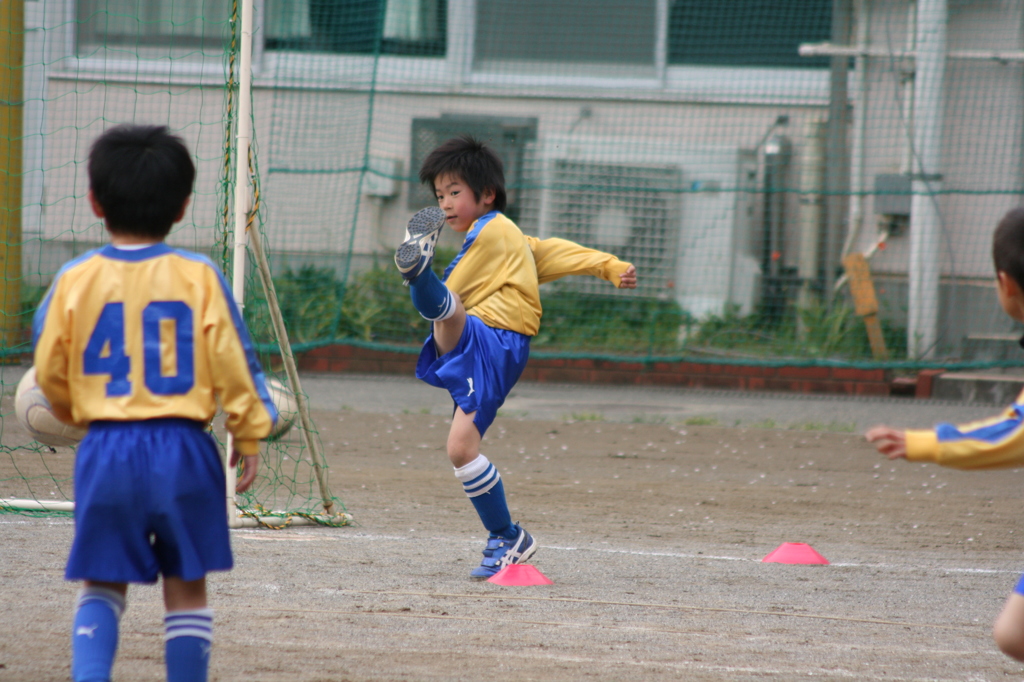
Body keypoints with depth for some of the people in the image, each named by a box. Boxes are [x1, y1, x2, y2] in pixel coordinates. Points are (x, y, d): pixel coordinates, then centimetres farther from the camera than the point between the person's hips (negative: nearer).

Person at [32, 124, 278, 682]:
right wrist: (249, 434, 8)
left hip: (105, 452, 1)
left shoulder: (75, 280, -1)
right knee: (186, 587, 10)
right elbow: (232, 361, -3)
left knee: (102, 586, 10)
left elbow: (48, 370, 4)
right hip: (182, 448, -1)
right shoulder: (198, 278, -4)